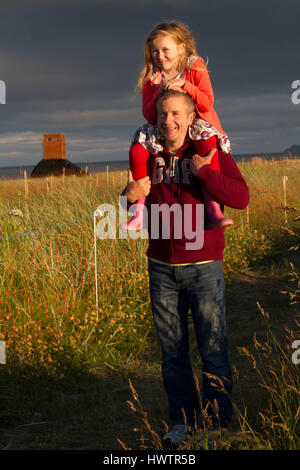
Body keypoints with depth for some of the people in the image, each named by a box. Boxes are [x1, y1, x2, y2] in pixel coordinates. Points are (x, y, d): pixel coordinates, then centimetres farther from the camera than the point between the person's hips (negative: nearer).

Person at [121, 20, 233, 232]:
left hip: (196, 125, -3)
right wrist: (159, 94, -17)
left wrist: (184, 85, -23)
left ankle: (213, 210, -39)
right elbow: (149, 115, 1)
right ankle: (139, 212, -17)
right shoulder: (151, 78, 5)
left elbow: (207, 104, -11)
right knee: (137, 150, -24)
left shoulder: (196, 69, -2)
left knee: (208, 142, -38)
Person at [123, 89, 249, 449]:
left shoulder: (211, 153, -5)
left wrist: (202, 171, -23)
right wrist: (131, 197, -5)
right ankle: (184, 419, 21)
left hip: (203, 266, -4)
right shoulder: (150, 157, 7)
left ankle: (219, 423, 12)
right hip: (161, 268, 4)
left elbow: (241, 198, -18)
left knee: (213, 351, 0)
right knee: (172, 351, 8)